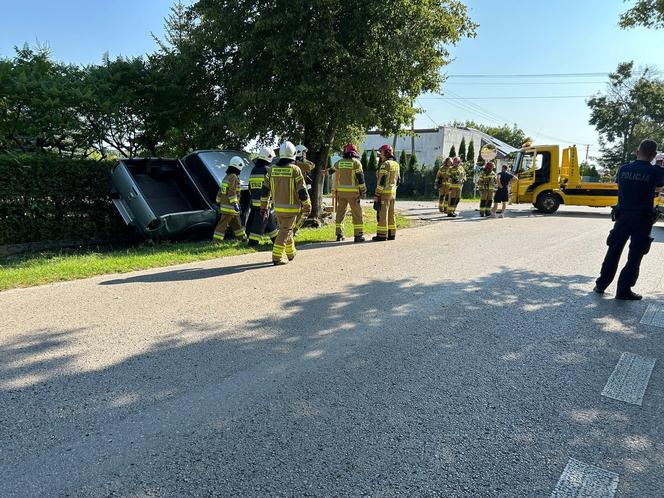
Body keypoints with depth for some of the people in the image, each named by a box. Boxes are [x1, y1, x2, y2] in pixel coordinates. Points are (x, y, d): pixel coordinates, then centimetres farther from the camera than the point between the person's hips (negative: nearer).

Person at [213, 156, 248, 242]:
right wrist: (235, 204, -24)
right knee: (223, 224, -7)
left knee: (236, 222, 19)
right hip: (230, 205, -10)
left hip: (224, 204, 10)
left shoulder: (226, 176, 16)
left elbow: (220, 191, 19)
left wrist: (219, 202, 24)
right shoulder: (234, 177, -14)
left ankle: (243, 237, 29)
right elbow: (232, 192, -22)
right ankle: (217, 241, -6)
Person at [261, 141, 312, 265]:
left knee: (286, 229, 20)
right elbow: (302, 191, -10)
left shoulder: (272, 170, 3)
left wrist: (264, 207, 14)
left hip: (278, 207, 5)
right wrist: (307, 207, 0)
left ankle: (291, 254, 34)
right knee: (285, 231, -2)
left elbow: (265, 191, 6)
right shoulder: (295, 170, -11)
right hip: (291, 208, -5)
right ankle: (277, 257, -7)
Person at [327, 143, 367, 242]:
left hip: (341, 191, 4)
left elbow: (331, 171, 23)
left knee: (340, 212, 11)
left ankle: (339, 234, 13)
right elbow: (360, 178, -8)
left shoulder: (339, 163, 6)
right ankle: (358, 235, 0)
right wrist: (363, 191, -1)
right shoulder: (356, 162, -6)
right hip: (353, 192, -4)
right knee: (356, 213, 1)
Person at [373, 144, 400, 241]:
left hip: (384, 193, -9)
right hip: (393, 193, 9)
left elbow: (382, 180, -20)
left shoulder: (385, 164, -15)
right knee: (391, 214, 12)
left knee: (382, 214, -5)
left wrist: (377, 194, -19)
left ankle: (382, 235, -4)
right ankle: (391, 234, 15)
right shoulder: (396, 164, 12)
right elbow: (398, 180, 17)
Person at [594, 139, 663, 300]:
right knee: (635, 256, 5)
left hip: (623, 216, 3)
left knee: (613, 252, 13)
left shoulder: (623, 169, -2)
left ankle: (601, 285, 17)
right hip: (643, 219, -3)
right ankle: (624, 290, 6)